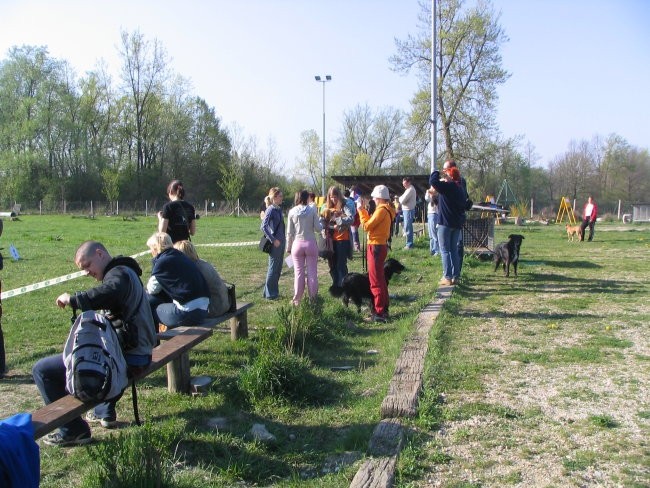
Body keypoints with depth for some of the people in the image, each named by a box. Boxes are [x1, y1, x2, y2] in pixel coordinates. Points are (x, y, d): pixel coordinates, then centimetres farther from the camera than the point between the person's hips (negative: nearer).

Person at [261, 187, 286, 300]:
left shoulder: (279, 209, 10)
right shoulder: (270, 210, -13)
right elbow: (264, 227, -20)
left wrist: (283, 238, 11)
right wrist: (273, 240, -20)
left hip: (281, 242, 8)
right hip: (275, 244, -8)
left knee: (278, 268, 14)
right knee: (273, 268, 0)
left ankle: (273, 292, 25)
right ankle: (269, 294, 11)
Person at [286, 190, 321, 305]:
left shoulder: (292, 212, -1)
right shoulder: (312, 210, -5)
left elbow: (289, 232, 2)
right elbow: (318, 229, -5)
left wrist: (288, 247, 11)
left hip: (297, 244, 1)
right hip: (311, 243, -1)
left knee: (298, 272, 6)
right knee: (312, 272, 5)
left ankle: (297, 300, 11)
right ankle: (312, 299, 11)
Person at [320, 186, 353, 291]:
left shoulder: (344, 207, -6)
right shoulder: (326, 207, 8)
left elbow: (351, 218, -21)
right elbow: (321, 221, 3)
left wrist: (338, 221, -28)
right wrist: (324, 229, -14)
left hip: (342, 240, -5)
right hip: (330, 240, 5)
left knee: (341, 265, -3)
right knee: (332, 264, 14)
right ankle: (335, 285, 27)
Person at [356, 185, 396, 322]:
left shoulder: (382, 210, -18)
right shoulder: (386, 209, 11)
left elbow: (366, 226, -19)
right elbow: (371, 223, 11)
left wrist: (361, 210, -11)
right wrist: (364, 209, 11)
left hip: (376, 247, -10)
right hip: (379, 246, 10)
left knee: (376, 281, -4)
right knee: (380, 279, 19)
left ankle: (379, 313, 0)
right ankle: (384, 309, 28)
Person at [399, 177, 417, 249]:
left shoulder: (410, 190, -17)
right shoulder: (410, 189, 16)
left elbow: (402, 201, -20)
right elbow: (402, 200, 18)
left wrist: (400, 198, -1)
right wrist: (402, 198, -1)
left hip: (408, 210, -11)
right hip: (406, 210, 11)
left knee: (407, 227, -6)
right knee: (408, 227, 16)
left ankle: (409, 244, -2)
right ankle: (409, 243, 25)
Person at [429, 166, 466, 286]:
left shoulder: (447, 187, -13)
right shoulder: (460, 190, 13)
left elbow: (433, 181, -21)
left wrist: (437, 172, -2)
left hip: (445, 223, -8)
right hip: (457, 224, 8)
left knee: (445, 250, -3)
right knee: (454, 250, 13)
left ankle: (447, 277, -5)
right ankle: (455, 276, 14)